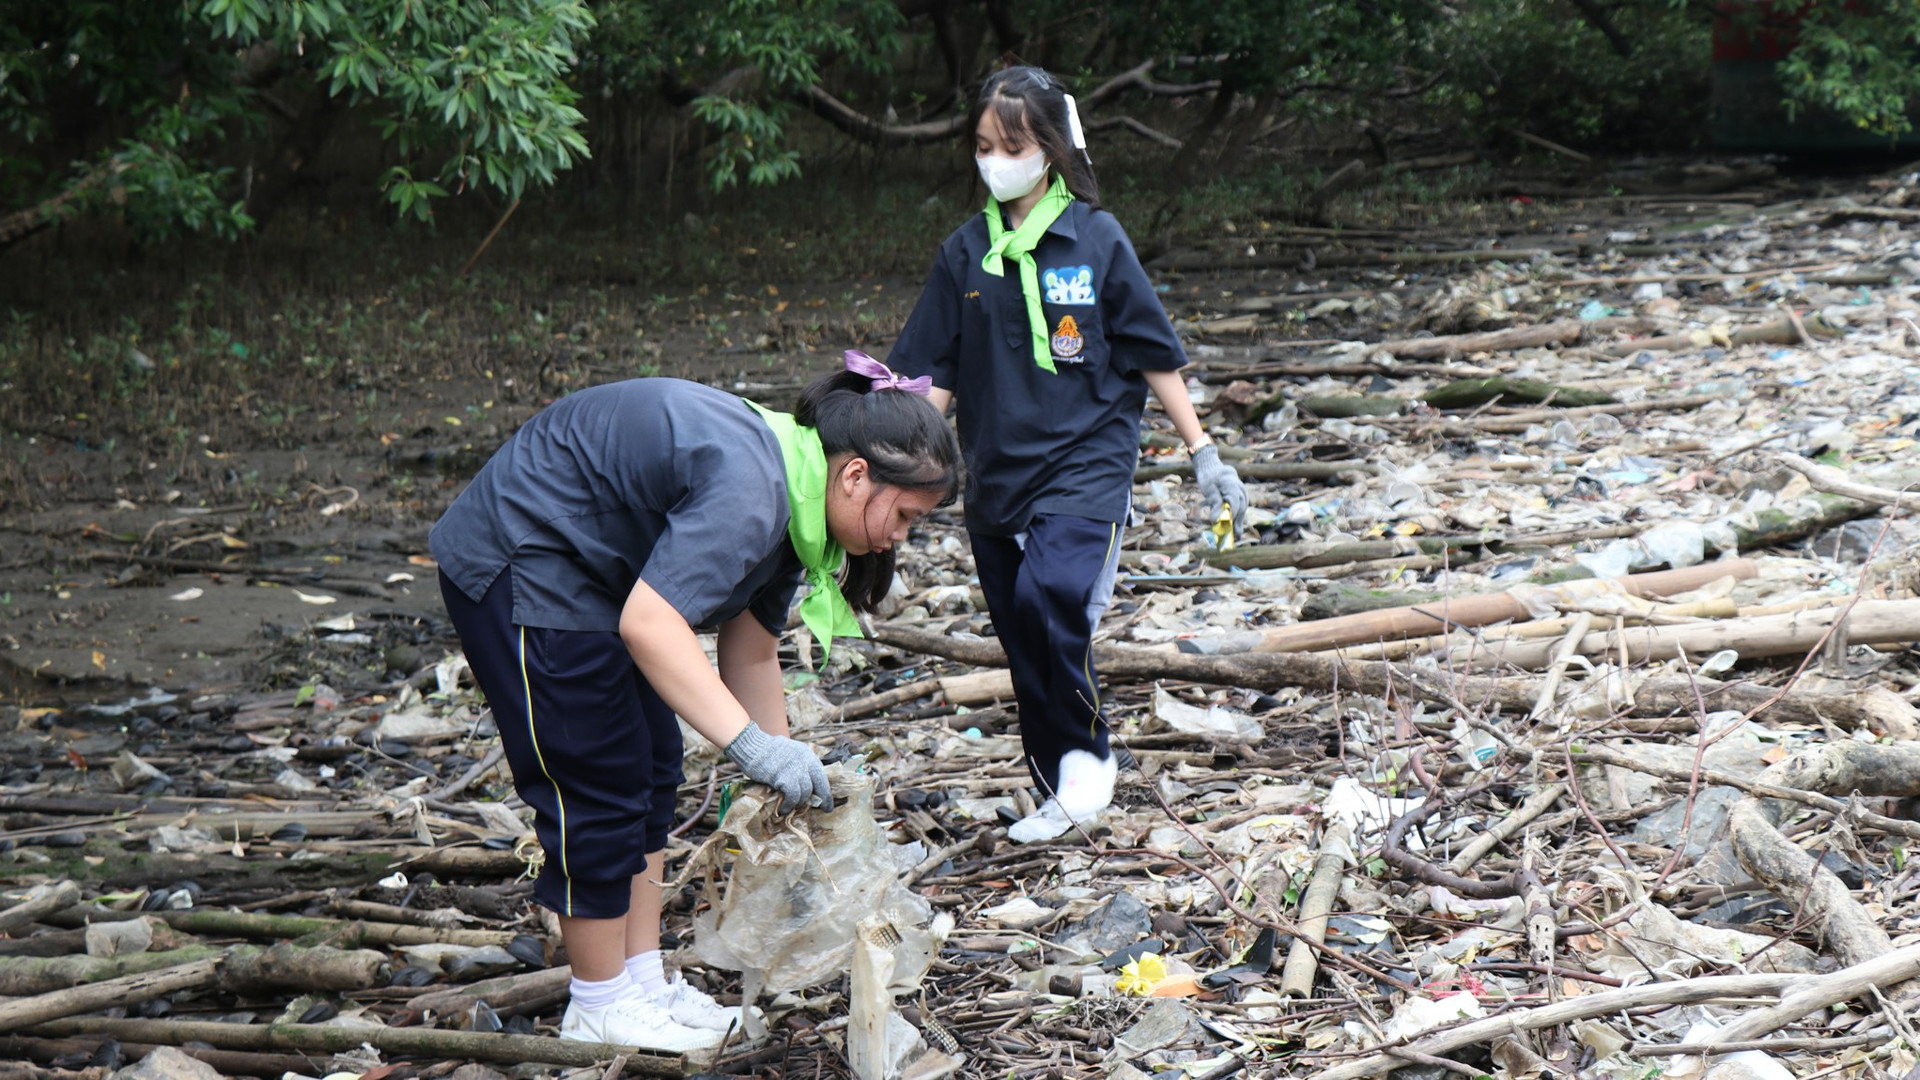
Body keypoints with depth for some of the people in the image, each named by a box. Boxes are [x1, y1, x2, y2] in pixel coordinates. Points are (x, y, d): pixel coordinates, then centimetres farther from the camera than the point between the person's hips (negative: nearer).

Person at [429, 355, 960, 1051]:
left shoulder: (786, 500, 2)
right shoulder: (746, 490, -30)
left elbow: (750, 652, 9)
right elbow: (647, 623, -39)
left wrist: (788, 777, 9)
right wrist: (754, 745, -41)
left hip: (588, 570, 10)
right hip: (513, 565, -10)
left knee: (652, 769, 11)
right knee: (598, 783, -5)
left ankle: (643, 979, 20)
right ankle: (599, 1006, 9)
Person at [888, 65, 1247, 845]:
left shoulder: (1095, 240, -3)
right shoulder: (964, 253, 5)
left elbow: (1154, 355, 3)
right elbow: (933, 376, 8)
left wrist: (1204, 454, 4)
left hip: (1086, 464, -4)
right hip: (994, 478, 4)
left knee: (1048, 598, -27)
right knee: (1025, 650, 8)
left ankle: (1088, 752, -6)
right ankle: (1059, 798, 23)